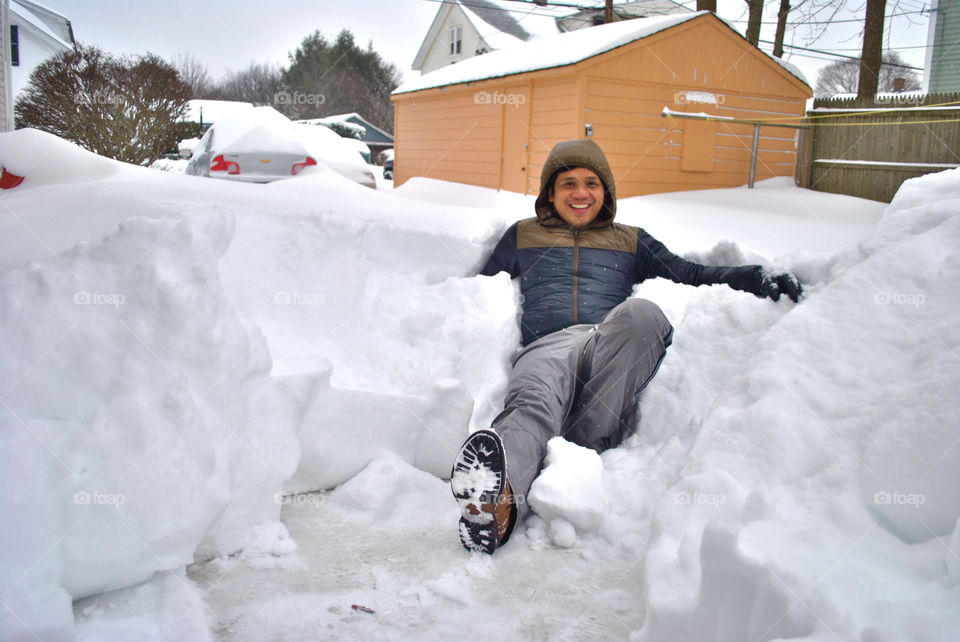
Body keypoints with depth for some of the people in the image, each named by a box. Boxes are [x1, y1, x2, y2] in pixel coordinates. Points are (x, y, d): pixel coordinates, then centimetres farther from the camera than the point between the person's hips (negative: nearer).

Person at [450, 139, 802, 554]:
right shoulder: (523, 236, 34)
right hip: (546, 345, -1)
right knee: (535, 397, -42)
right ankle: (500, 501, -73)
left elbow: (694, 276, 24)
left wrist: (760, 279, 8)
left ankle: (579, 453, -45)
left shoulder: (631, 241, 34)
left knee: (641, 313, -38)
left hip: (610, 349, 2)